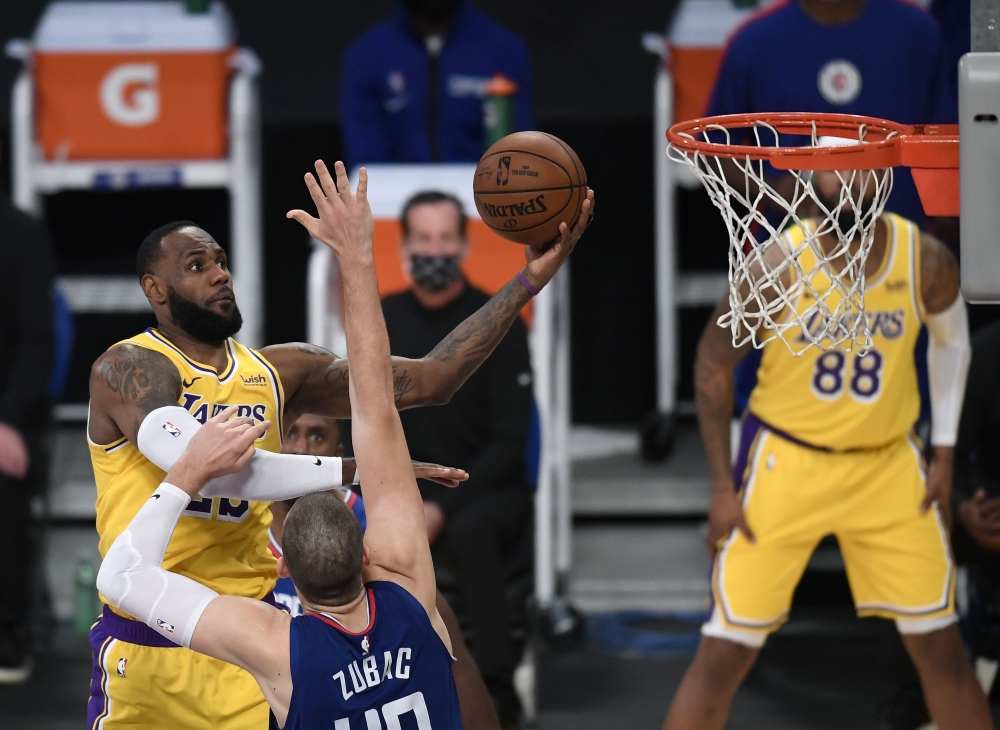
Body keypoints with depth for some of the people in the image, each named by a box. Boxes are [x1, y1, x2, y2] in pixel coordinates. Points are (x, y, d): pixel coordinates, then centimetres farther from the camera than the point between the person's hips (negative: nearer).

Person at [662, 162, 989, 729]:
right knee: (725, 654, -6)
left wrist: (945, 456, 8)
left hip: (888, 465, 3)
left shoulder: (927, 261, -10)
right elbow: (714, 363, -5)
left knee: (942, 649, 5)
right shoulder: (778, 267, -18)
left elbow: (952, 341, 11)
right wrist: (723, 487, -7)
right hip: (787, 463, -3)